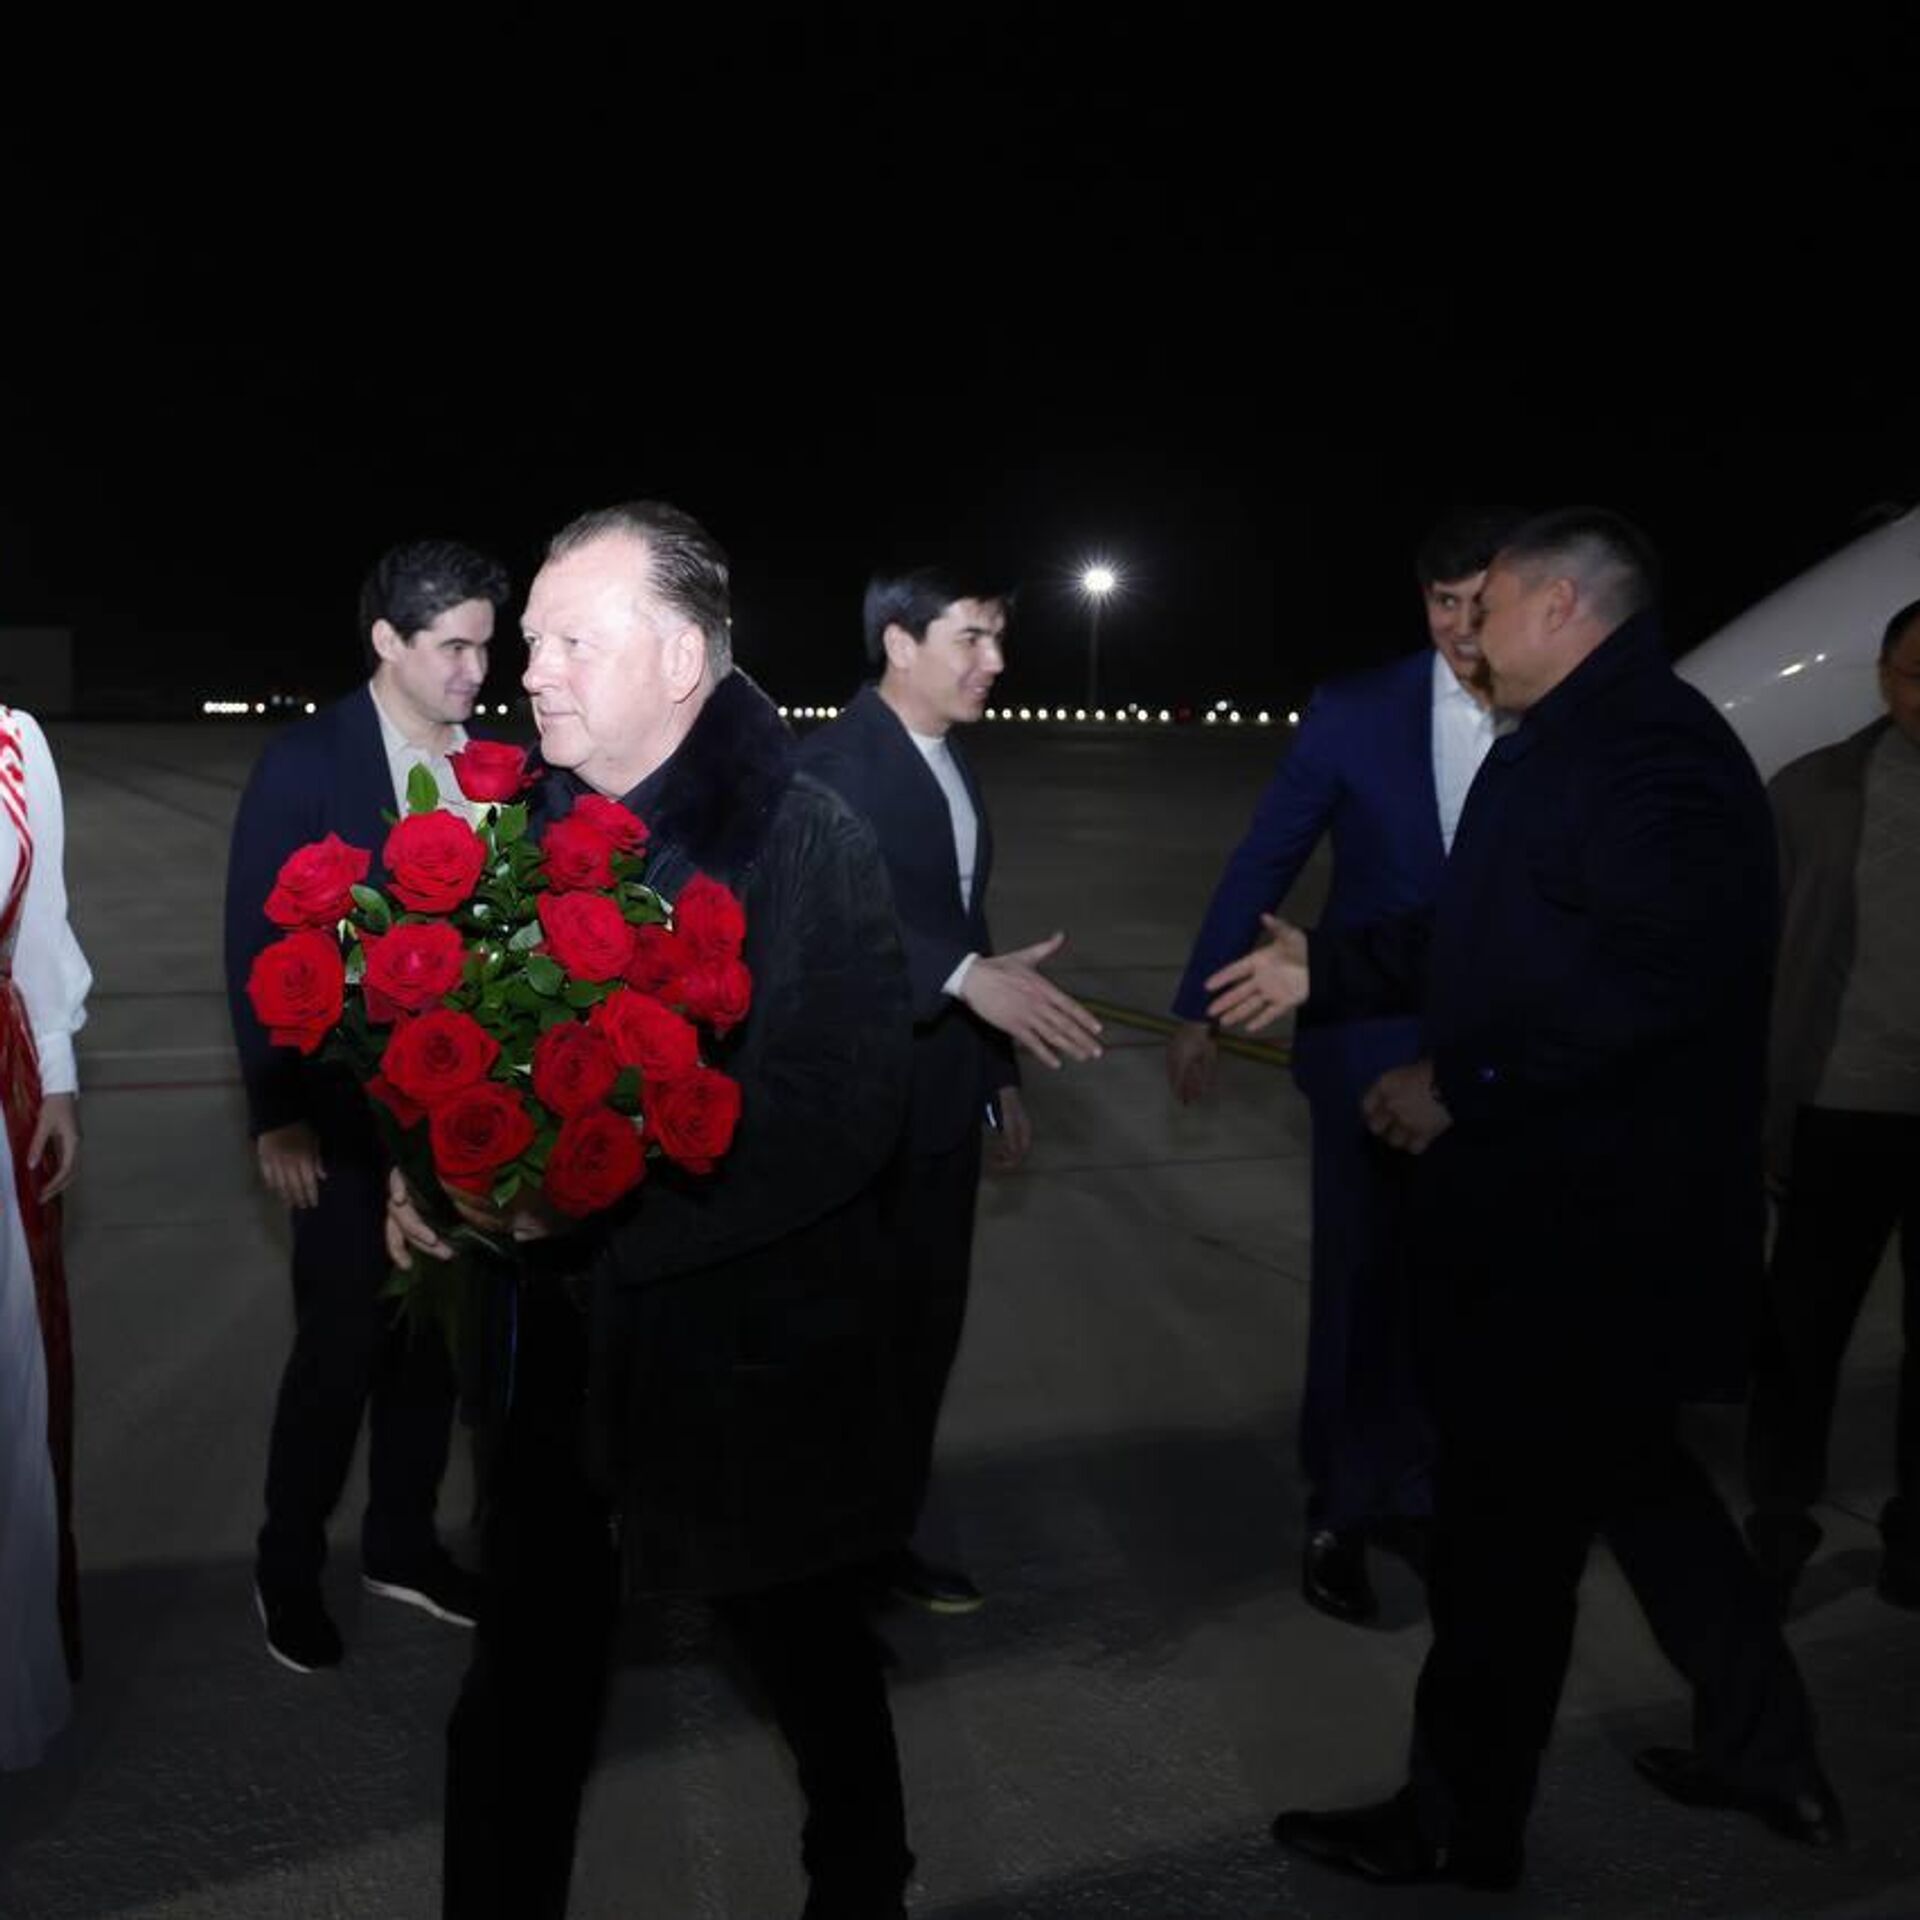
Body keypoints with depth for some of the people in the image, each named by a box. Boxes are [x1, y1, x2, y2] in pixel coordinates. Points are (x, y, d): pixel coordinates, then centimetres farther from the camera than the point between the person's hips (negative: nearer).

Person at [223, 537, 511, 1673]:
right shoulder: (306, 765, -10)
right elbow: (258, 949, -8)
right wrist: (278, 1116, -10)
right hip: (349, 1111, -4)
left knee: (435, 1339, 15)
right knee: (342, 1347, 6)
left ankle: (402, 1542, 36)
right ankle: (289, 1564, 30)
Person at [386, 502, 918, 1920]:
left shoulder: (810, 844, -15)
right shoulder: (530, 824, 1)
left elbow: (842, 1111, -23)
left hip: (752, 1347, -3)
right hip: (561, 1338, 4)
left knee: (813, 1656, 19)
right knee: (523, 1688, 13)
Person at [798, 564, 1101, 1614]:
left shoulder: (949, 760, 11)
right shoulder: (837, 762, -17)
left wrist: (997, 1072, 17)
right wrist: (973, 977, -47)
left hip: (940, 1098, 8)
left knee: (927, 1323, 15)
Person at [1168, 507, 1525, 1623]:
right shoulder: (1358, 713, -7)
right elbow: (1264, 863, -3)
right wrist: (1201, 1011, -3)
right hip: (1371, 1047, -2)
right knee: (1362, 1284, 9)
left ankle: (1407, 1489, 35)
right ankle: (1341, 1511, 28)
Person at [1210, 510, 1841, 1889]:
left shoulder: (1646, 743, -19)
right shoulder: (1577, 740, 15)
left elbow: (1652, 972, -32)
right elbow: (1491, 936, 19)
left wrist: (1461, 1082, -25)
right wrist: (1323, 971, 18)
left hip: (1579, 1213, -11)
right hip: (1576, 1195, 11)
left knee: (1508, 1517, 4)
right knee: (1630, 1467, 23)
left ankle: (1463, 1821, 23)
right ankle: (1765, 1750, 39)